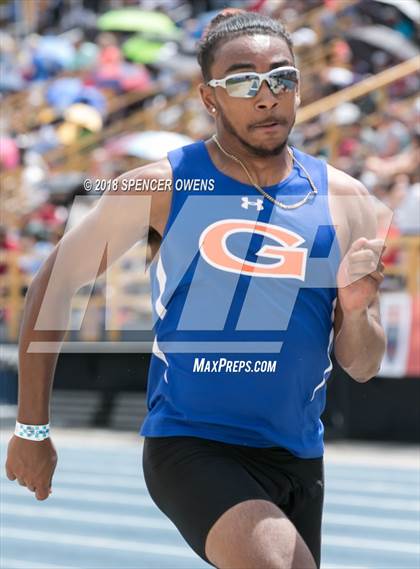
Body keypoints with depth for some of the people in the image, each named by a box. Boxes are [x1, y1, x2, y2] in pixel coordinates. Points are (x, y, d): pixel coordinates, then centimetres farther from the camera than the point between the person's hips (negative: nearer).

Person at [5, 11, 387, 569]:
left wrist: (356, 310, -18)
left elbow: (362, 367, 5)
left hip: (296, 456, 5)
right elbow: (54, 285, 3)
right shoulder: (162, 187, -6)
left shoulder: (343, 200, 1)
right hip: (188, 443, -4)